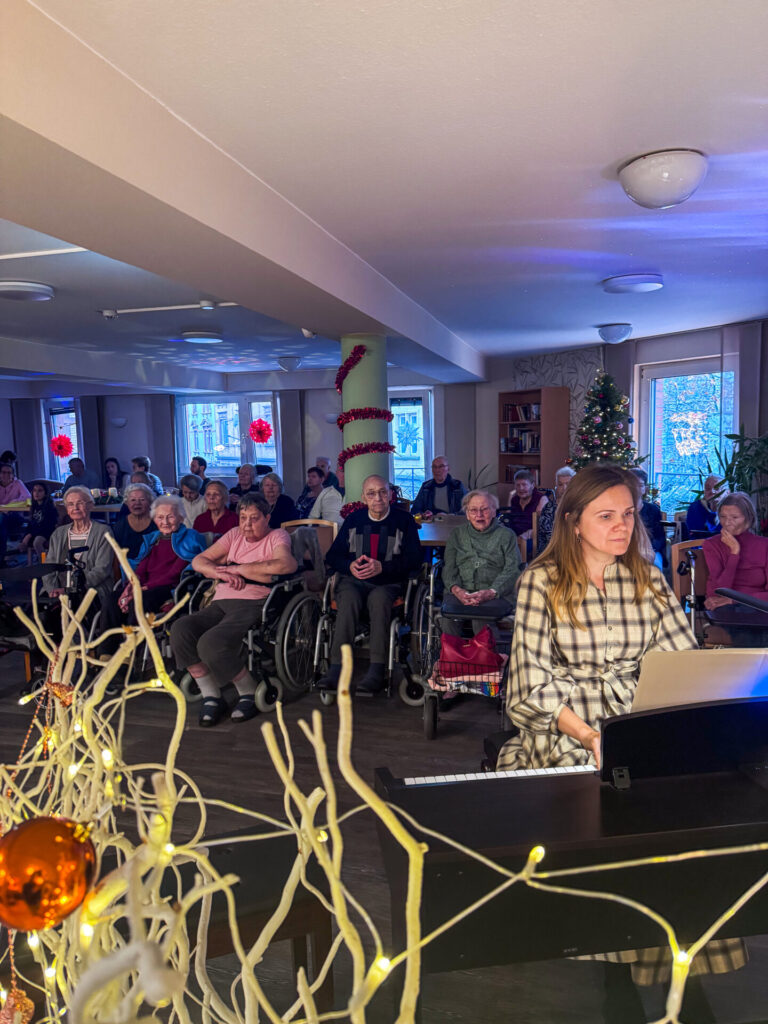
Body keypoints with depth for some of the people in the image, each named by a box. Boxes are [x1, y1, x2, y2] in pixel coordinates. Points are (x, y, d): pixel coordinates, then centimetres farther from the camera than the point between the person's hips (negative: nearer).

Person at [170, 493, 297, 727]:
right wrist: (223, 573, -6)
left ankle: (250, 694, -6)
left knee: (211, 643, -31)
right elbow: (198, 561, 17)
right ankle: (211, 697, -10)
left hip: (253, 604, -6)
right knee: (181, 629, -23)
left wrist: (237, 569, -7)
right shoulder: (234, 535, 24)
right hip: (221, 603, 6)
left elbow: (286, 565, -15)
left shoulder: (277, 537, 8)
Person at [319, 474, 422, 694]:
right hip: (354, 579, 2)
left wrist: (382, 567, -15)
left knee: (379, 598, -37)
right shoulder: (353, 520, 17)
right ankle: (336, 668, -40)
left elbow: (414, 560, -1)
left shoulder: (404, 520, 8)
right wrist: (350, 566, -9)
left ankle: (376, 670, -42)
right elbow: (332, 557, 13)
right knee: (349, 598, -33)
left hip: (388, 583, -2)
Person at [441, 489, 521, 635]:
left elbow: (512, 571, 2)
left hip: (497, 594, -2)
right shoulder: (458, 534, 22)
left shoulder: (506, 535, 14)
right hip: (461, 593, 2)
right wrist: (456, 590, -10)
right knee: (448, 614, -31)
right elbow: (449, 567, 12)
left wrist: (490, 593, -15)